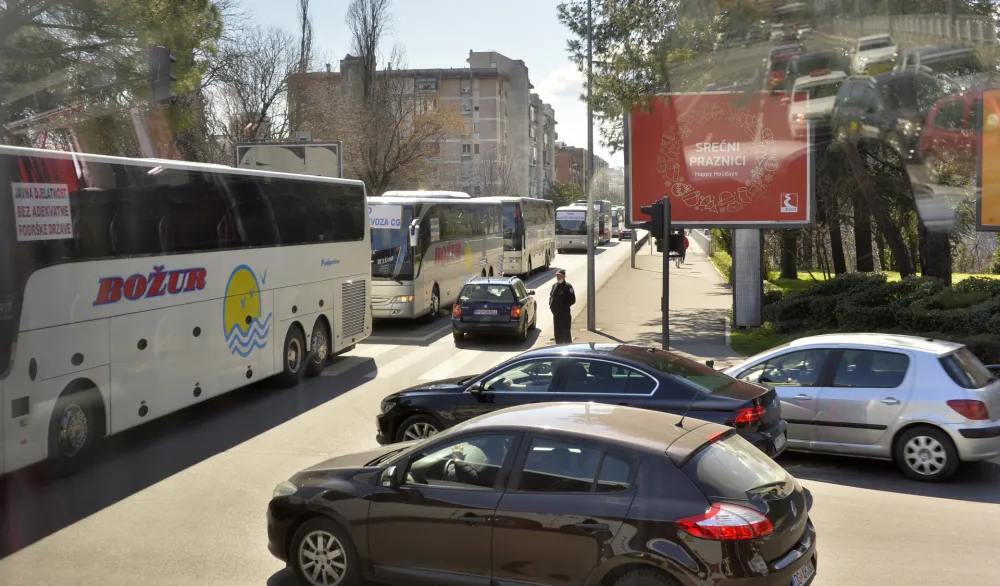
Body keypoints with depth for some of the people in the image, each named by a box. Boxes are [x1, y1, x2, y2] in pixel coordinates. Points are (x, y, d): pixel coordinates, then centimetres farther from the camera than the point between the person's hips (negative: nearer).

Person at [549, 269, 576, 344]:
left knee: (566, 333, -5)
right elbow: (551, 296, 21)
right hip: (555, 313, 7)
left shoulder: (568, 287, -8)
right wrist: (551, 305, 4)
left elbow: (572, 300, -10)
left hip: (565, 313, -7)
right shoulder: (554, 286, 12)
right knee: (557, 333, 12)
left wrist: (564, 306, -16)